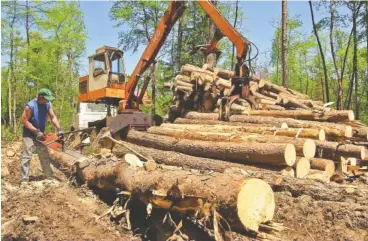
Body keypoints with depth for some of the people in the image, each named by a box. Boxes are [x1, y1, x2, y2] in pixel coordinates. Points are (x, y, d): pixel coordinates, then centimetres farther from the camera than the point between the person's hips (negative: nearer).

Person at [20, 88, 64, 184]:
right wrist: (36, 131, -24)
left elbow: (53, 117, -4)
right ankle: (24, 180, -2)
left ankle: (49, 175, 23)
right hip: (29, 135, -6)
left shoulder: (47, 104, -6)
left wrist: (59, 128, -16)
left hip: (40, 135, 6)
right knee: (27, 157, -6)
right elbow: (24, 120, -20)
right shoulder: (30, 106, -22)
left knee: (45, 156, 13)